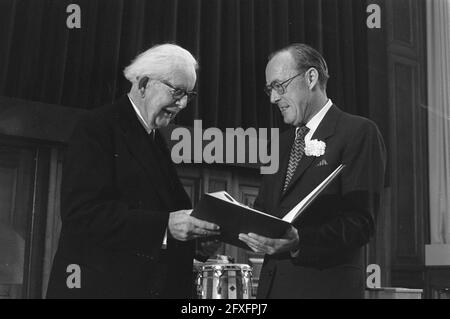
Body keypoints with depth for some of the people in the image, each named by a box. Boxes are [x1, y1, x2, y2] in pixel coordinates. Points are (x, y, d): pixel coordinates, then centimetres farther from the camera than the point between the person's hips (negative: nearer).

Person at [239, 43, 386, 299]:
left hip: (326, 285, -6)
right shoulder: (283, 141, 16)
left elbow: (361, 222, -15)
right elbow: (265, 208, 14)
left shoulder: (358, 132, -7)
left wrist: (299, 242, -28)